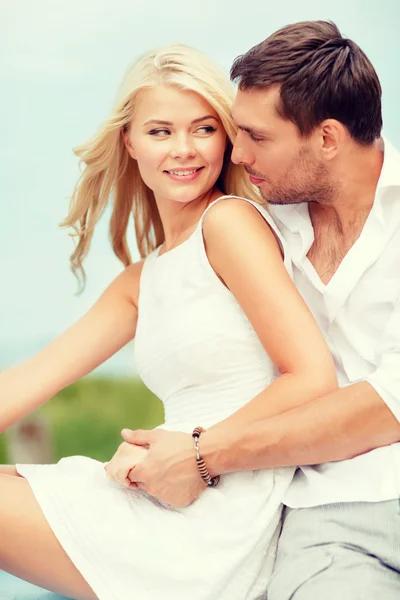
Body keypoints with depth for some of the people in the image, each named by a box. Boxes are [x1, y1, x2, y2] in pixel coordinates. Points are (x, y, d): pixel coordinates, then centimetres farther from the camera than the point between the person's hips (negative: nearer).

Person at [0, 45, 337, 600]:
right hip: (171, 503, 8)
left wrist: (194, 453, -14)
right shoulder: (141, 281, 17)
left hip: (226, 511, -8)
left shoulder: (231, 221, -7)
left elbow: (314, 380, -14)